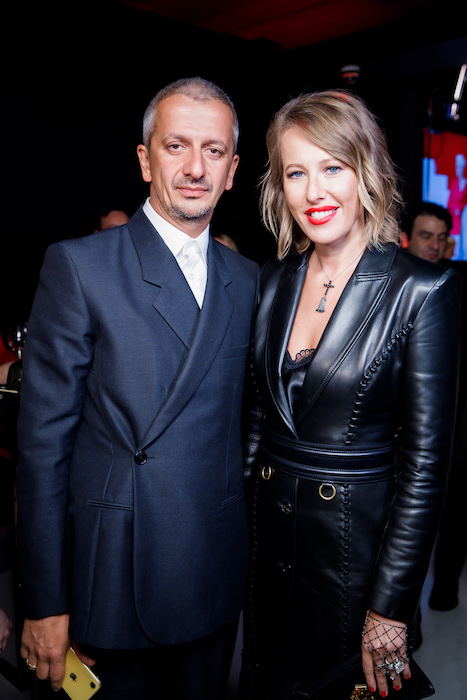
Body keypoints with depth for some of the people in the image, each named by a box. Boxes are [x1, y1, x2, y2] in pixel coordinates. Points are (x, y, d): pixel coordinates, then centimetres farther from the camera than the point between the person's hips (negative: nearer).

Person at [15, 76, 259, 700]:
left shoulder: (247, 280, 5)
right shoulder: (78, 265, -10)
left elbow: (240, 421, 10)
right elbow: (43, 441, -11)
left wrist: (247, 548, 9)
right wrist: (46, 603, -10)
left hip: (217, 577, 5)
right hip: (116, 577, -4)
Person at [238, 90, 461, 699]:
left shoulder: (422, 290, -15)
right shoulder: (274, 280, 1)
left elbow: (425, 461, -15)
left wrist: (391, 609, -13)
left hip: (356, 544, -5)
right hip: (267, 534, 5)